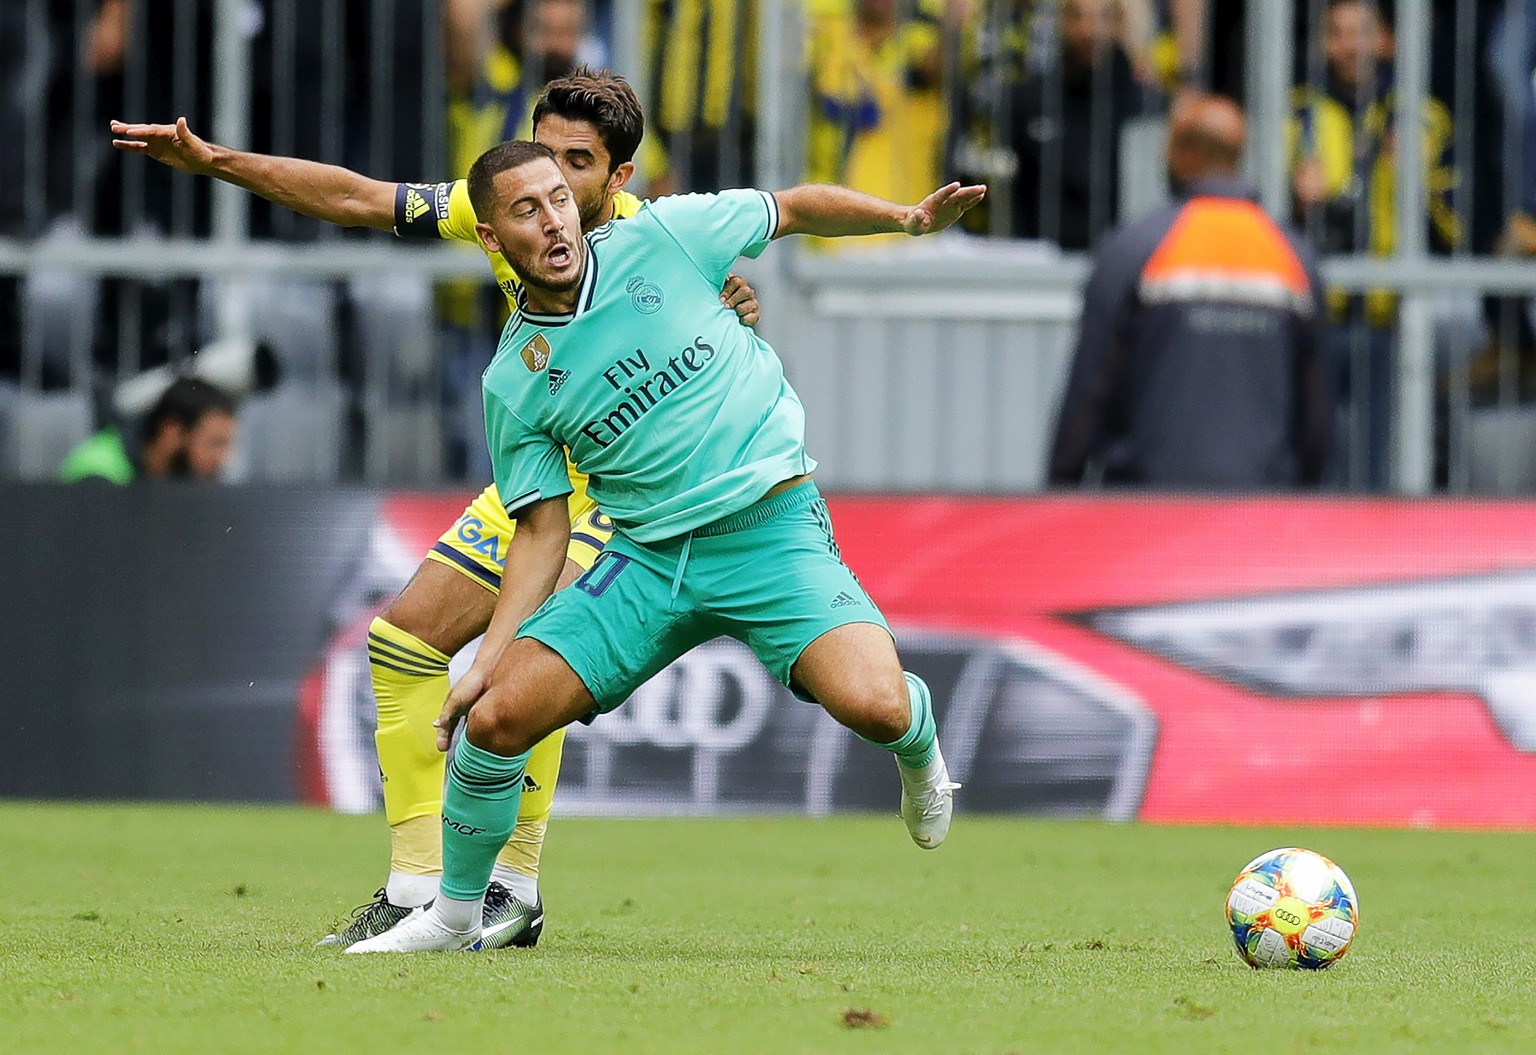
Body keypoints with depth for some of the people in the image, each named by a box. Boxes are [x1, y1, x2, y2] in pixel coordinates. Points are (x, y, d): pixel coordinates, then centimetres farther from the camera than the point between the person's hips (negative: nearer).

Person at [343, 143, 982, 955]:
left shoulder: (661, 238, -2)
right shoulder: (514, 383, 2)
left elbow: (796, 209, 12)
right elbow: (542, 530, 5)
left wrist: (911, 218, 2)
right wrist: (488, 659, -3)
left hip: (772, 529, -2)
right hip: (650, 557, 2)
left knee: (874, 707, -26)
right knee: (496, 715, -11)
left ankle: (917, 742, 15)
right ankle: (454, 912, 14)